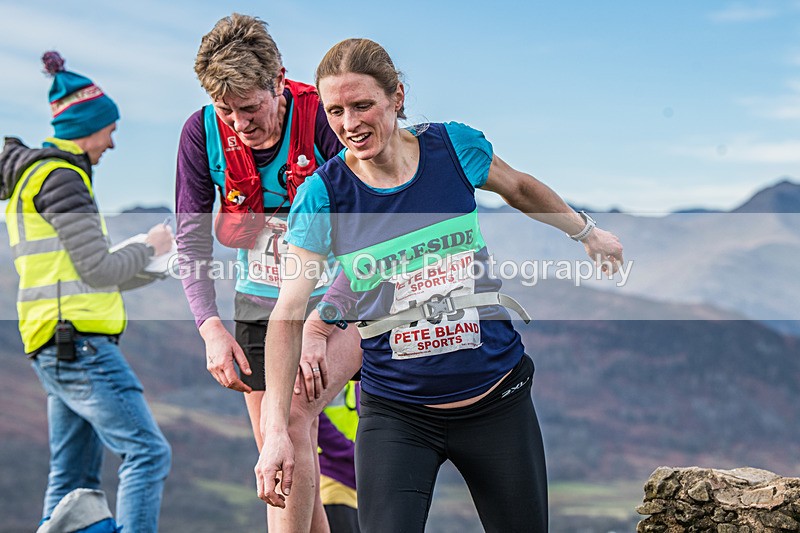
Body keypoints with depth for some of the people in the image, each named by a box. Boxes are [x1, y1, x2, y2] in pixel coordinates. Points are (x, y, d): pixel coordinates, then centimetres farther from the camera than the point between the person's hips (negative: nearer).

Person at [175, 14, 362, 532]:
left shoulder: (321, 119, -20)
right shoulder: (202, 132, -9)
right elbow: (192, 241, -1)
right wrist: (212, 328, -13)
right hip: (259, 307, 4)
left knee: (291, 421, -26)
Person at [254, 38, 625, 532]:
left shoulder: (455, 148, -6)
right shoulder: (323, 196, -10)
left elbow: (520, 187, 16)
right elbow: (288, 314, -11)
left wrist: (587, 232, 28)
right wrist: (276, 430, -17)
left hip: (497, 400, 2)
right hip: (395, 413, -2)